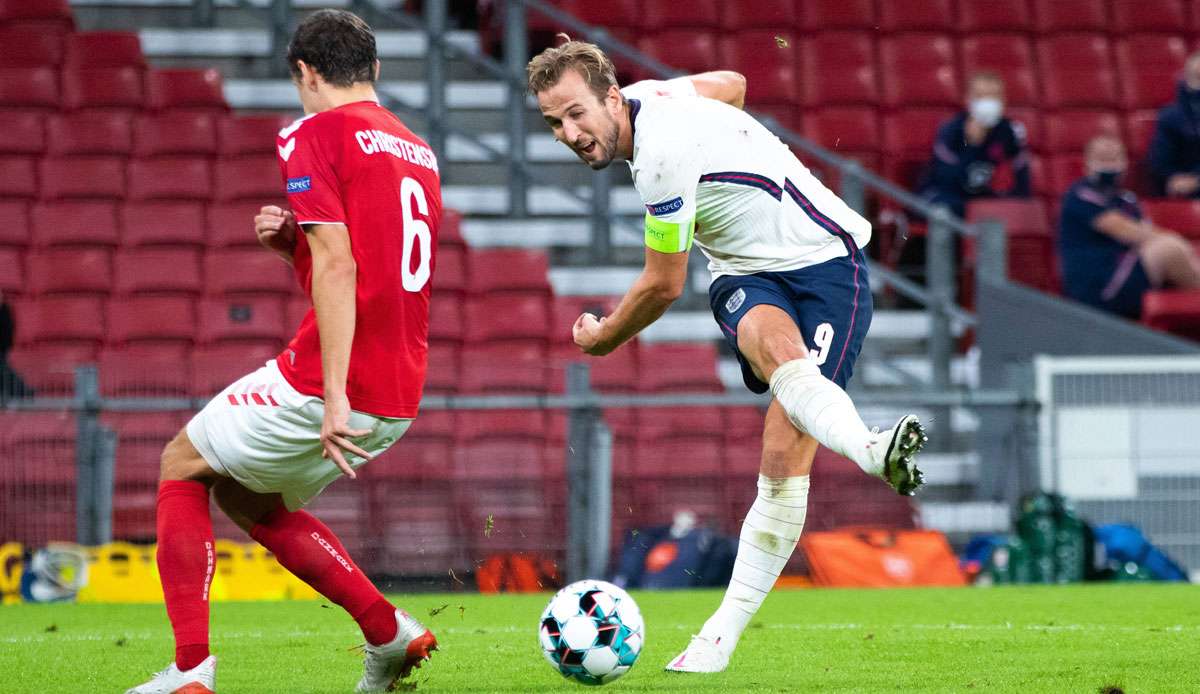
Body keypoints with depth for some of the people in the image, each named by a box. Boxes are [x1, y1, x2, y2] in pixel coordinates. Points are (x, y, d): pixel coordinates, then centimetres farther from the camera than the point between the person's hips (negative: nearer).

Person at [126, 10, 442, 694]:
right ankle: (389, 632, 16)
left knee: (183, 465, 12)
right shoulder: (418, 151, 18)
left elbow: (338, 267, -19)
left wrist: (335, 397, -23)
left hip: (326, 387, -8)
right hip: (400, 399, 8)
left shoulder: (314, 135, -7)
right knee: (248, 497, 25)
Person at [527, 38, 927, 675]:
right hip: (746, 275, 7)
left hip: (824, 262, -7)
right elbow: (731, 85, 22)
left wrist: (603, 337, 6)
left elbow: (663, 287, -12)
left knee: (785, 458, -21)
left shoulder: (664, 155, -25)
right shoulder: (647, 96, 0)